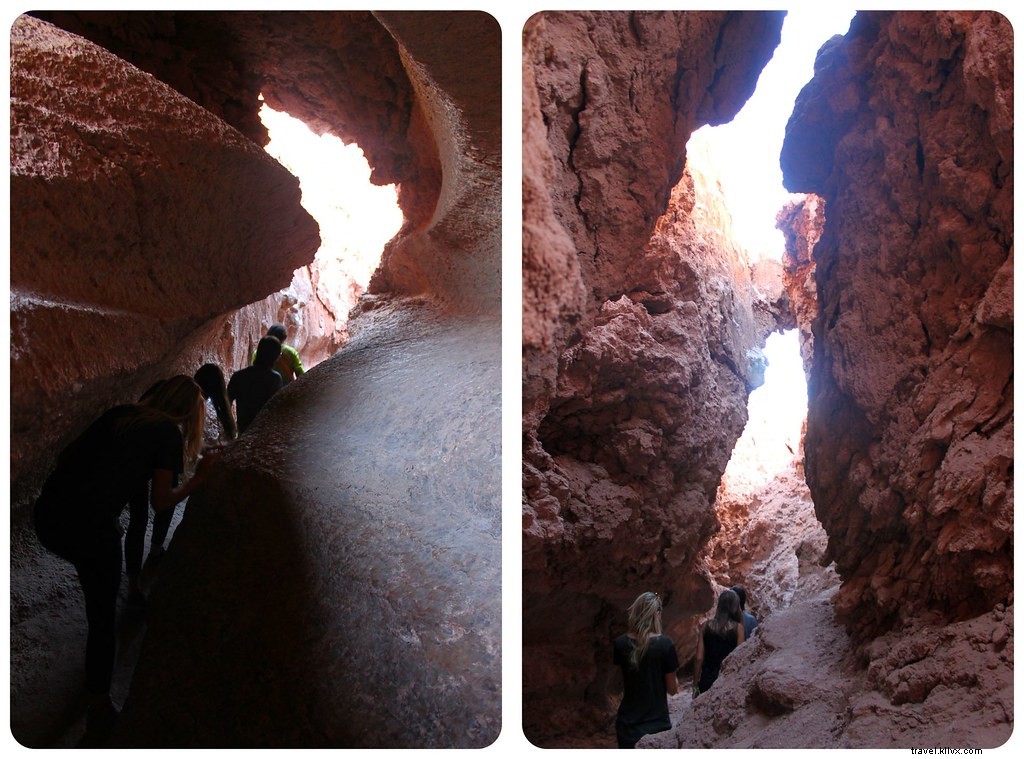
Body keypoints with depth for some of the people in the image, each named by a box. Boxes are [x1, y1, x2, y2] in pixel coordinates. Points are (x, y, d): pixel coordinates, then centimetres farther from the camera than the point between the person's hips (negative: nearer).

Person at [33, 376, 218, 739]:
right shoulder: (168, 432, 1)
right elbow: (161, 501, -3)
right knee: (103, 617, 12)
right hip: (87, 525, -7)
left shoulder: (120, 414, 17)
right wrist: (198, 480, 10)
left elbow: (65, 457, 19)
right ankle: (99, 709, 22)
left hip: (46, 514, 7)